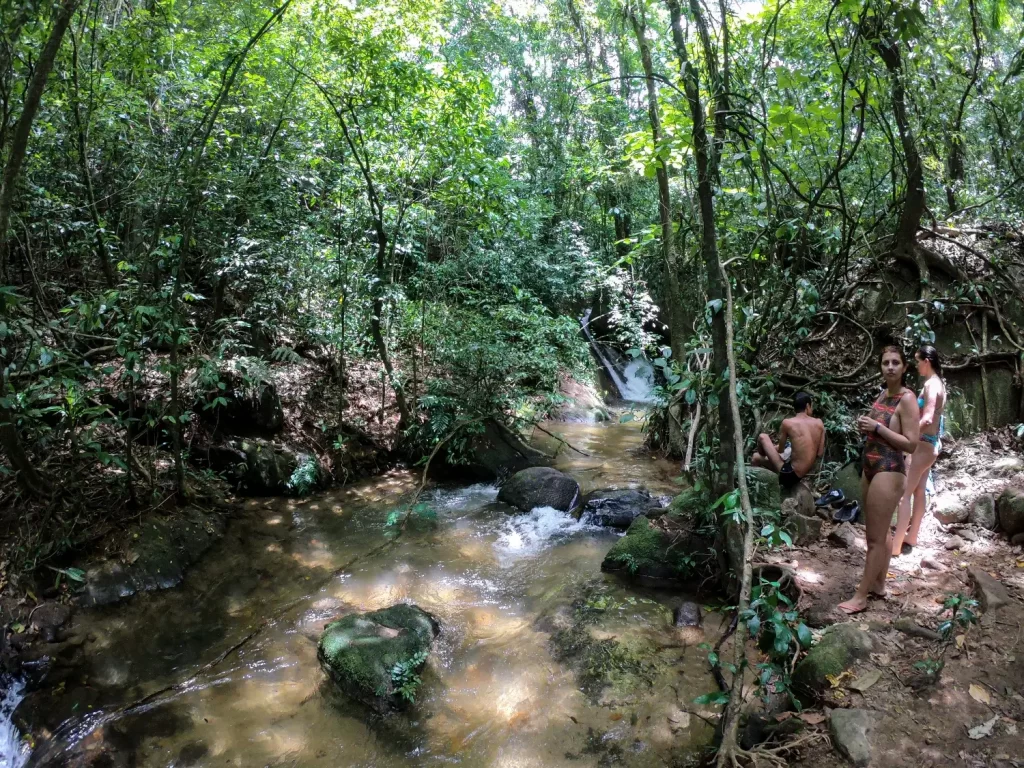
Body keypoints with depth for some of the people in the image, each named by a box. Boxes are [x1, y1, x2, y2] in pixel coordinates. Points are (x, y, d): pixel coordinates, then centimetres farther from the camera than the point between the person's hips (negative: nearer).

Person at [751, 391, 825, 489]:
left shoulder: (787, 423, -14)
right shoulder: (819, 423, -2)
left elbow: (781, 449, 1)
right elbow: (820, 453, 4)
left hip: (789, 475, -6)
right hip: (803, 476, 6)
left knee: (763, 437, 11)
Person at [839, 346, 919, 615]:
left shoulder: (907, 399, -14)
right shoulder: (883, 394, 9)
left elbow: (911, 444, -18)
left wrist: (877, 427, -19)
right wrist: (865, 426, 6)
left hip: (889, 472, -9)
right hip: (870, 468, 9)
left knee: (876, 538, -1)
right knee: (879, 533, 19)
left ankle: (861, 597, 6)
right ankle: (878, 584, 31)